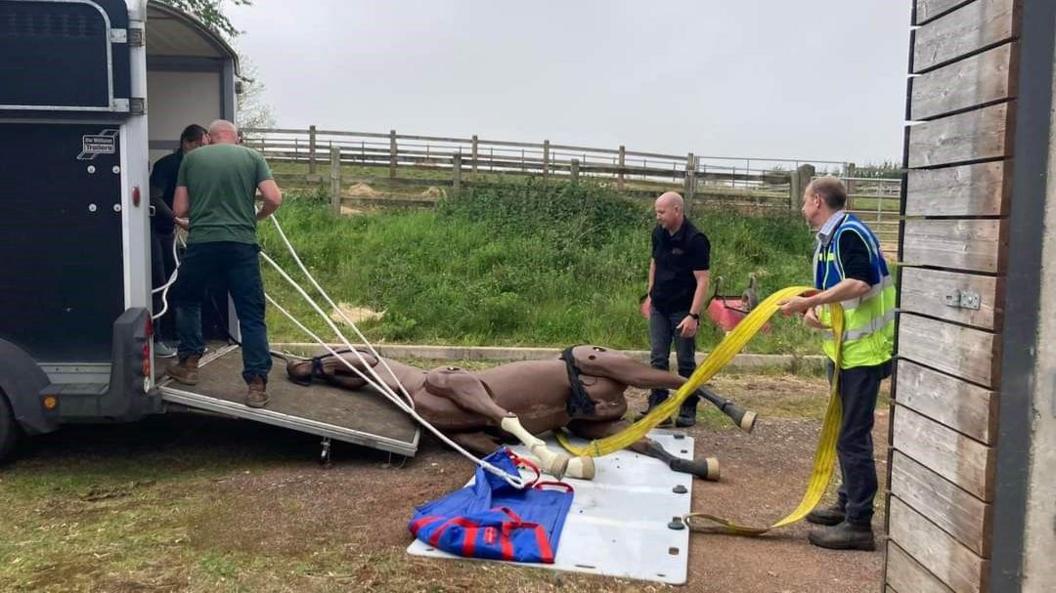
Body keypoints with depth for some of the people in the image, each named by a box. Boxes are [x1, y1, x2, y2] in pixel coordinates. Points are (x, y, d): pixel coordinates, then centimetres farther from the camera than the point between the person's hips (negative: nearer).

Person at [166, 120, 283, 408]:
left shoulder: (191, 158, 11)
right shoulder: (253, 157, 9)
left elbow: (179, 209, 10)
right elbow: (274, 198, -2)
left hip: (201, 243, 1)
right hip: (242, 244, -1)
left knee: (187, 300, 26)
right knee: (252, 315, 4)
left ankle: (188, 364, 29)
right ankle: (256, 385, 0)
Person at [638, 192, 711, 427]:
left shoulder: (695, 240, -17)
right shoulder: (659, 233, 3)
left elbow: (702, 280, -19)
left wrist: (693, 315, -24)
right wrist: (650, 296, 16)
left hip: (682, 311, -6)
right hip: (659, 308, 6)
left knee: (686, 362, 4)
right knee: (657, 359, 6)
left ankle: (688, 409, 15)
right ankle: (656, 406, 12)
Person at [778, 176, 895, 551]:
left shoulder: (849, 234, -16)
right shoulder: (826, 240, 15)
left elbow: (859, 284, -29)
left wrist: (809, 302, -27)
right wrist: (813, 309, -3)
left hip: (862, 350, -10)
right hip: (844, 348, 10)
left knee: (853, 436, -6)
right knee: (847, 431, 19)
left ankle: (859, 524, 2)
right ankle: (847, 504, 32)